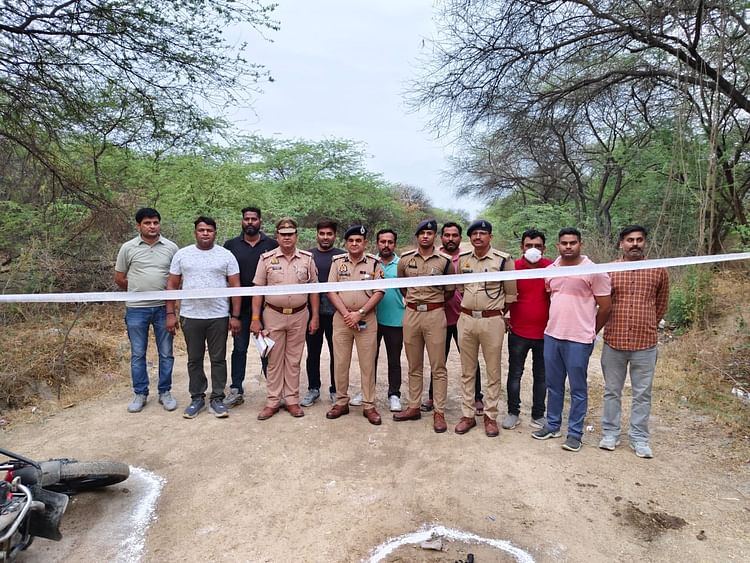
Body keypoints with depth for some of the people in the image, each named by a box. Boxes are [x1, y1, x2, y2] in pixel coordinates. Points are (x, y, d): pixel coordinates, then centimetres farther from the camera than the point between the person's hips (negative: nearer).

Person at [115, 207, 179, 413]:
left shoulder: (171, 247, 1)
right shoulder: (128, 248, 0)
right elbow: (119, 278, 8)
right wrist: (138, 291, 11)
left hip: (163, 308, 0)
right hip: (136, 309, 0)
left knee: (166, 353, 7)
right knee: (138, 354, 10)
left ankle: (165, 392, 21)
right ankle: (140, 394, 23)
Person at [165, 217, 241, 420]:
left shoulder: (226, 255, 0)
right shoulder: (182, 254, 4)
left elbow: (235, 287, -1)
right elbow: (172, 285, 6)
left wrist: (235, 316, -6)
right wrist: (170, 313, 0)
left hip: (219, 317, -1)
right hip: (190, 317, 2)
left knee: (218, 359, 7)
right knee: (194, 360, 11)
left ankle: (217, 399, 19)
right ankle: (197, 398, 25)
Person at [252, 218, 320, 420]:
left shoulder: (307, 259, 1)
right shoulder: (266, 259, -2)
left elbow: (313, 289, 5)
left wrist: (315, 316, 1)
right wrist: (255, 319, -4)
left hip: (299, 316, 1)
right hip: (273, 315, -1)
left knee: (294, 360, 10)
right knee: (274, 360, 7)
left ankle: (292, 400, 21)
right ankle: (273, 402, 19)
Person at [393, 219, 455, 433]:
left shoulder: (445, 261, -2)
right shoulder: (405, 258, 5)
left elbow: (450, 291, 8)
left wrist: (432, 301, 8)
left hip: (435, 315, -3)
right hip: (411, 314, 3)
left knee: (438, 367, 2)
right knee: (414, 365, 13)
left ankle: (439, 412, 11)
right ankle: (414, 407, 25)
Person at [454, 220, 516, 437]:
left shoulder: (503, 259, -7)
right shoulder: (462, 258, 4)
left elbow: (510, 293, 2)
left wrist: (498, 310, 10)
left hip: (492, 321, -3)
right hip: (466, 319, 4)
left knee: (493, 371, 7)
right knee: (467, 370, 11)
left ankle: (491, 416, 21)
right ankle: (468, 415, 22)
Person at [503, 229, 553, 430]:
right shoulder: (514, 267, -6)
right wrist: (504, 318, -2)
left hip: (544, 332, 1)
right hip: (518, 332, -1)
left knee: (541, 376, 13)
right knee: (514, 374, 9)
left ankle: (538, 415, 28)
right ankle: (513, 413, 24)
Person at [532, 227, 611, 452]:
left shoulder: (593, 271, -9)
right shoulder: (550, 270, 7)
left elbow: (605, 306, -4)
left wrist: (590, 331, 4)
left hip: (578, 340, -5)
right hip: (551, 336, 5)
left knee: (578, 389, 7)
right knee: (553, 385, 16)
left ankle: (575, 433, 20)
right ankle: (552, 425, 31)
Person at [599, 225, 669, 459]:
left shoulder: (659, 272, 2)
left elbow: (661, 305, 15)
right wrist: (617, 326, 11)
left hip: (645, 345, 0)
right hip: (614, 342, 0)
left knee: (642, 394, 10)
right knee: (612, 391, 12)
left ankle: (639, 438, 24)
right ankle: (610, 433, 26)